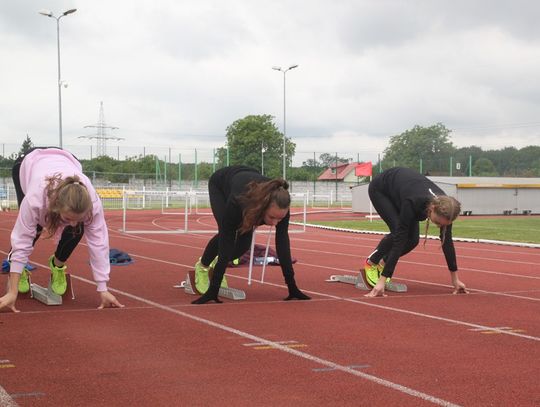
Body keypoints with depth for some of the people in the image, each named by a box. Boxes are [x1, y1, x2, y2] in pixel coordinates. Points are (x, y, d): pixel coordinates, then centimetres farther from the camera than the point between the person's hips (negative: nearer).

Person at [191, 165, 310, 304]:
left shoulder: (280, 206, -38)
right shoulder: (237, 202, -47)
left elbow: (283, 246, -32)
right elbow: (226, 246, -44)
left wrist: (292, 287, -32)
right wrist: (213, 291, -44)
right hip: (220, 183, -3)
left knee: (245, 242, -10)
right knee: (227, 235, -23)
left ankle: (216, 265, 20)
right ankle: (202, 266, 6)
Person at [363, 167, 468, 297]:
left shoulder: (444, 206, -29)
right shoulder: (413, 203, -44)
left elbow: (447, 241, -19)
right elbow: (399, 240, -44)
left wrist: (455, 279, -15)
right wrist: (382, 281, -45)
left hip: (399, 188, 5)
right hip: (380, 189, -5)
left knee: (413, 239, -8)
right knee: (398, 231, -24)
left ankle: (384, 262, 15)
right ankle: (371, 262, -1)